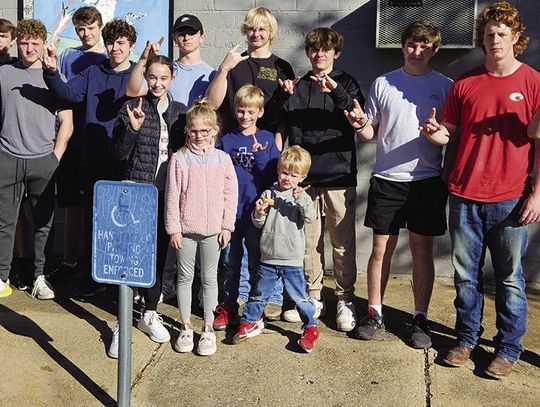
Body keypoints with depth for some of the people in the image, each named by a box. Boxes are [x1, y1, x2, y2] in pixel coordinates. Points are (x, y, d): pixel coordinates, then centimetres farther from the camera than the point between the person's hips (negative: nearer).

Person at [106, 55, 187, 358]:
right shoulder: (132, 108, -1)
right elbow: (120, 154, -4)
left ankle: (150, 313, 27)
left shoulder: (180, 112, 8)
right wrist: (133, 128, -20)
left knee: (159, 252, 11)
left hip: (167, 193, 3)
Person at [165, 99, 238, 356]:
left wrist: (227, 226, 0)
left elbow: (230, 193, 3)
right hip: (185, 228, 0)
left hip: (213, 229, 1)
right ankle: (186, 326, 22)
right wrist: (173, 229, -6)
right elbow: (172, 196, -3)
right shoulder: (179, 159, -3)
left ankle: (208, 328, 19)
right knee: (185, 276, 9)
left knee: (210, 278, 9)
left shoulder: (222, 159, 1)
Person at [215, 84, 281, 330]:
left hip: (256, 210, -2)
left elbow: (273, 176, -3)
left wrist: (260, 155, -17)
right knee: (231, 261, 12)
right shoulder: (227, 140, 6)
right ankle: (230, 304, 25)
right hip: (230, 211, 2)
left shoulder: (267, 140, 2)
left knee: (257, 261, 6)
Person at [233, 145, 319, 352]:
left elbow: (311, 217, -17)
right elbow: (258, 224, 6)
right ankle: (250, 322, 32)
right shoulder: (269, 194, 5)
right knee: (259, 293, 14)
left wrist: (301, 199, -29)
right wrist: (259, 213, -15)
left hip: (292, 259, -2)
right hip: (268, 257, 3)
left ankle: (311, 327, 17)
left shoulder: (301, 197, 0)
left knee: (299, 296, 2)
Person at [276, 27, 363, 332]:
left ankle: (346, 299, 14)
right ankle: (312, 297, 21)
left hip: (339, 176, -2)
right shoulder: (297, 86, 13)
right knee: (309, 241, 8)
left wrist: (336, 92, -21)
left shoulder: (346, 83, 6)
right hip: (304, 176, 2)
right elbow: (283, 127, 11)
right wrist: (286, 96, -5)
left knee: (343, 242, 2)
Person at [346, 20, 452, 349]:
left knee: (423, 250, 5)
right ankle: (375, 314, 18)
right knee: (381, 248, 5)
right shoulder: (383, 84, 7)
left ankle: (420, 319, 17)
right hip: (387, 178, 1)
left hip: (427, 179, -1)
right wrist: (360, 125, -12)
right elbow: (370, 133, 10)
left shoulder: (445, 86, 4)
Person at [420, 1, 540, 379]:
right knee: (466, 275, 11)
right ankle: (467, 338, 26)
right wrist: (437, 133, -9)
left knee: (509, 279, 6)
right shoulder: (465, 84, 8)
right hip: (465, 196, 3)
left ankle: (509, 348, 21)